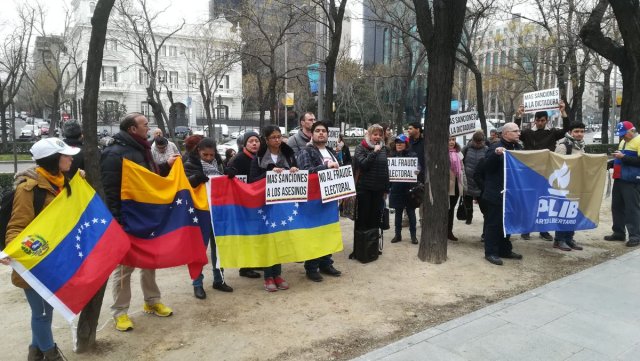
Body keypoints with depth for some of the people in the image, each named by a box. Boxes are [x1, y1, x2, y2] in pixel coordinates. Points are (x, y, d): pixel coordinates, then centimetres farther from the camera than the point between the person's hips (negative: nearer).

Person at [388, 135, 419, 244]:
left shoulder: (412, 155, -2)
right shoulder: (392, 155, 7)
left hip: (409, 188, -3)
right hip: (396, 188, 3)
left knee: (411, 212, 6)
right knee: (398, 212, 11)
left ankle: (413, 235, 15)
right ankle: (398, 234, 21)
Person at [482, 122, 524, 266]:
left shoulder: (518, 148, 13)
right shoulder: (495, 148, -11)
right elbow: (487, 166, -23)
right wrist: (496, 154, -36)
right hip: (496, 193, -8)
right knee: (493, 223, -1)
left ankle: (505, 250, 27)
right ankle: (491, 252, 5)